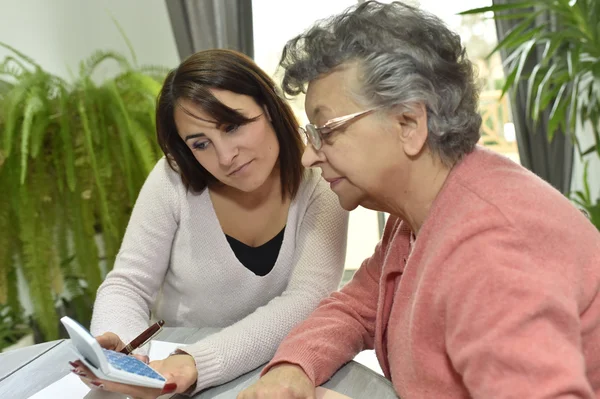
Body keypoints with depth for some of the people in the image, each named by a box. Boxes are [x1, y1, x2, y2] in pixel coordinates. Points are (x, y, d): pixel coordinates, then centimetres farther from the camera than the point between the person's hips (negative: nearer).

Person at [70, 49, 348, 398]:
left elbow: (306, 302, -22)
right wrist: (116, 354, -28)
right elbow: (128, 284, -6)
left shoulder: (320, 186, -13)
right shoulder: (174, 180, -11)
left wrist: (199, 364, -36)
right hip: (172, 360, 2)